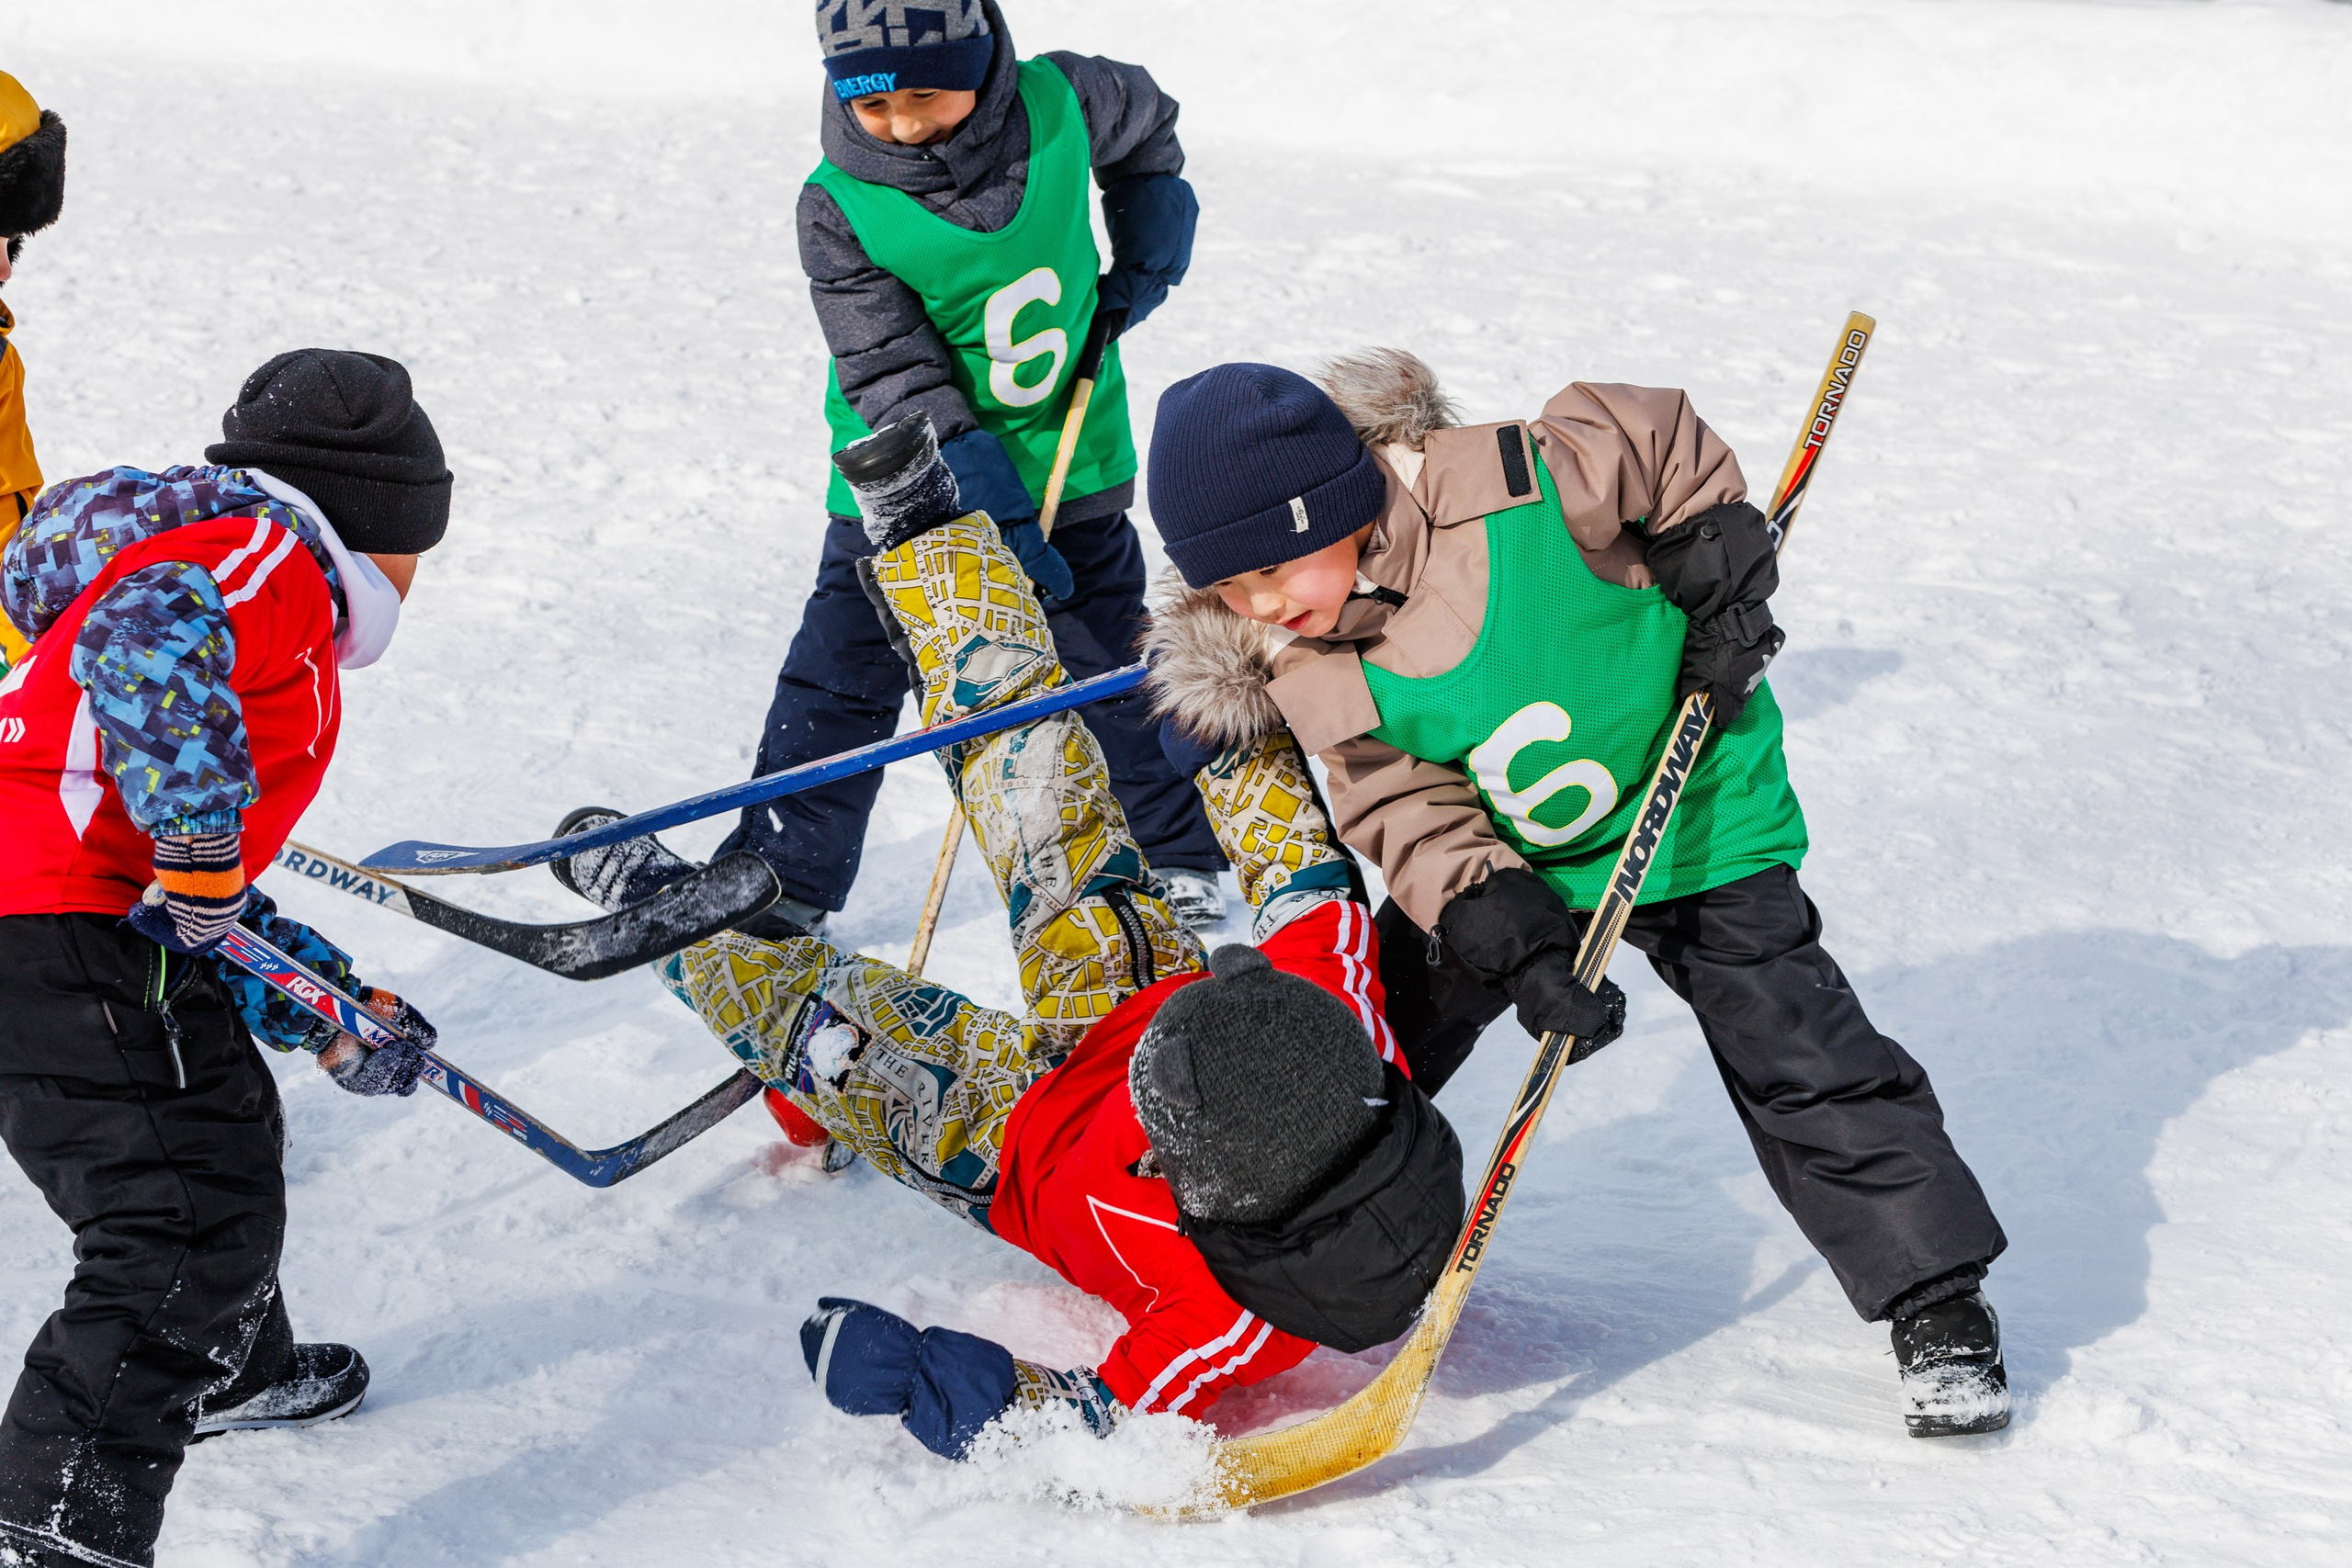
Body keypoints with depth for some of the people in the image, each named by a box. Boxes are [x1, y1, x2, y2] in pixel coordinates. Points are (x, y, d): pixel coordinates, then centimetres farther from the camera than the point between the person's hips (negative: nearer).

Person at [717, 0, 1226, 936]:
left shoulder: (1060, 104, -15)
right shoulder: (840, 208, -22)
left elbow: (1146, 123, 11)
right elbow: (897, 381, -24)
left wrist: (1145, 258, 2)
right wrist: (1000, 522, -29)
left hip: (1068, 464, 2)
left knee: (1113, 667, 12)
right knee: (840, 679, 1)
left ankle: (1176, 859, 30)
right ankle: (779, 885, 16)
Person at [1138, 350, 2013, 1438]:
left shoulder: (1523, 488, -30)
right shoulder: (1309, 670, -17)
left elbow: (1671, 448, -13)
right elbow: (1408, 815, -15)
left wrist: (1720, 585, -17)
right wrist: (1516, 944, -27)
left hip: (1687, 819, -4)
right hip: (1495, 862, 4)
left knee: (1800, 1059, -9)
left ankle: (1937, 1303, 3)